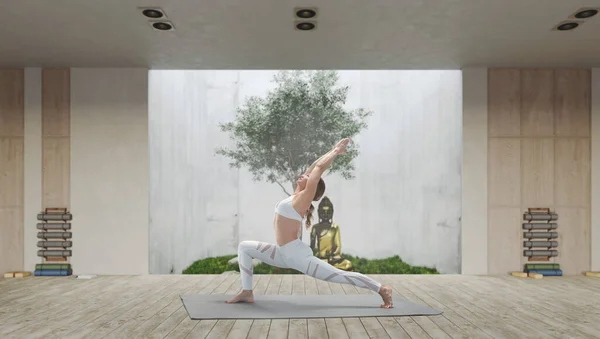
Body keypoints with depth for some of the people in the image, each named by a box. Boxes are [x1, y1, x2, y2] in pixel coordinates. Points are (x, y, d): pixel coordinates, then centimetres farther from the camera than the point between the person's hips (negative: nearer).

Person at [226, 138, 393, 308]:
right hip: (284, 254, 9)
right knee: (244, 247, 11)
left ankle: (382, 289, 9)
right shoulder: (296, 195, 12)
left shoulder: (304, 197, -9)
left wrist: (336, 152, 0)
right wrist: (333, 151, 21)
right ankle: (247, 292, 11)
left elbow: (319, 168, -11)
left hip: (298, 255, -9)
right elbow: (314, 166, 17)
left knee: (341, 275, -3)